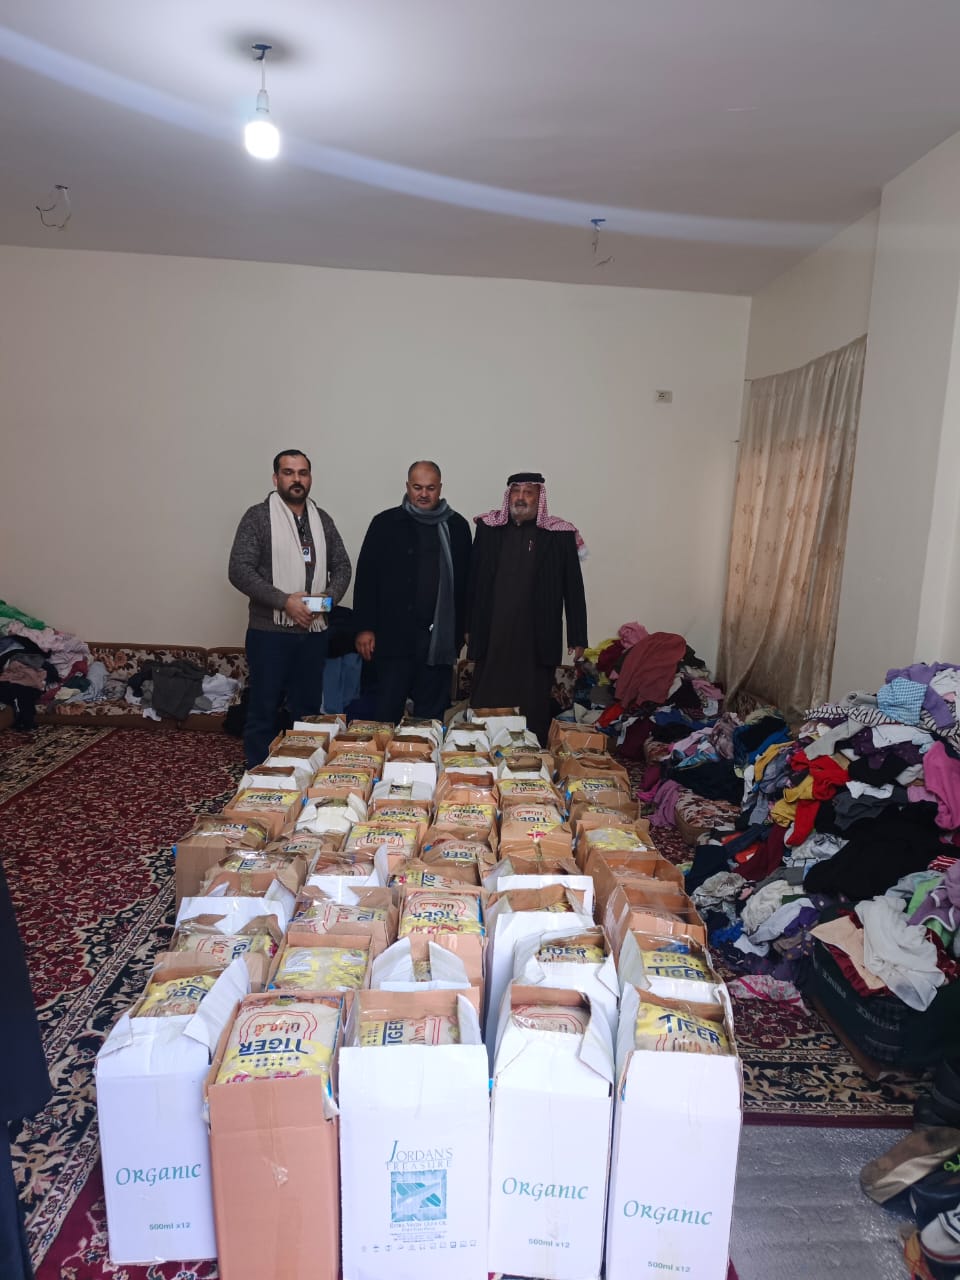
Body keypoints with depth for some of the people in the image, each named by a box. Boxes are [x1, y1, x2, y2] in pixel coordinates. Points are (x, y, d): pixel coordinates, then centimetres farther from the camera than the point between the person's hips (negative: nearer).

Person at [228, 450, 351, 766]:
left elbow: (342, 566, 14)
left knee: (308, 710, 12)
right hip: (270, 632, -4)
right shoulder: (258, 516, -5)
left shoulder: (322, 519, 11)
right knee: (263, 711, 3)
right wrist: (284, 601, -19)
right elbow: (239, 570, -12)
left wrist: (330, 595, -7)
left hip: (314, 632, 5)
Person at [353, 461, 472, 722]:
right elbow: (366, 577, 0)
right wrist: (364, 628, -5)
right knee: (387, 712, 3)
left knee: (432, 715, 9)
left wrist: (463, 630, 9)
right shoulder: (386, 523, 2)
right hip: (394, 636, -2)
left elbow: (466, 581, 10)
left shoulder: (457, 526, 7)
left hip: (440, 639, 2)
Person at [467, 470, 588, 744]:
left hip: (537, 641, -2)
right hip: (491, 638, 2)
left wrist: (578, 638, 1)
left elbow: (573, 588, 2)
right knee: (485, 707, 6)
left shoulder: (561, 535, 1)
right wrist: (468, 627, 8)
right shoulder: (488, 528, 8)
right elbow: (472, 580, 10)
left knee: (533, 711, 2)